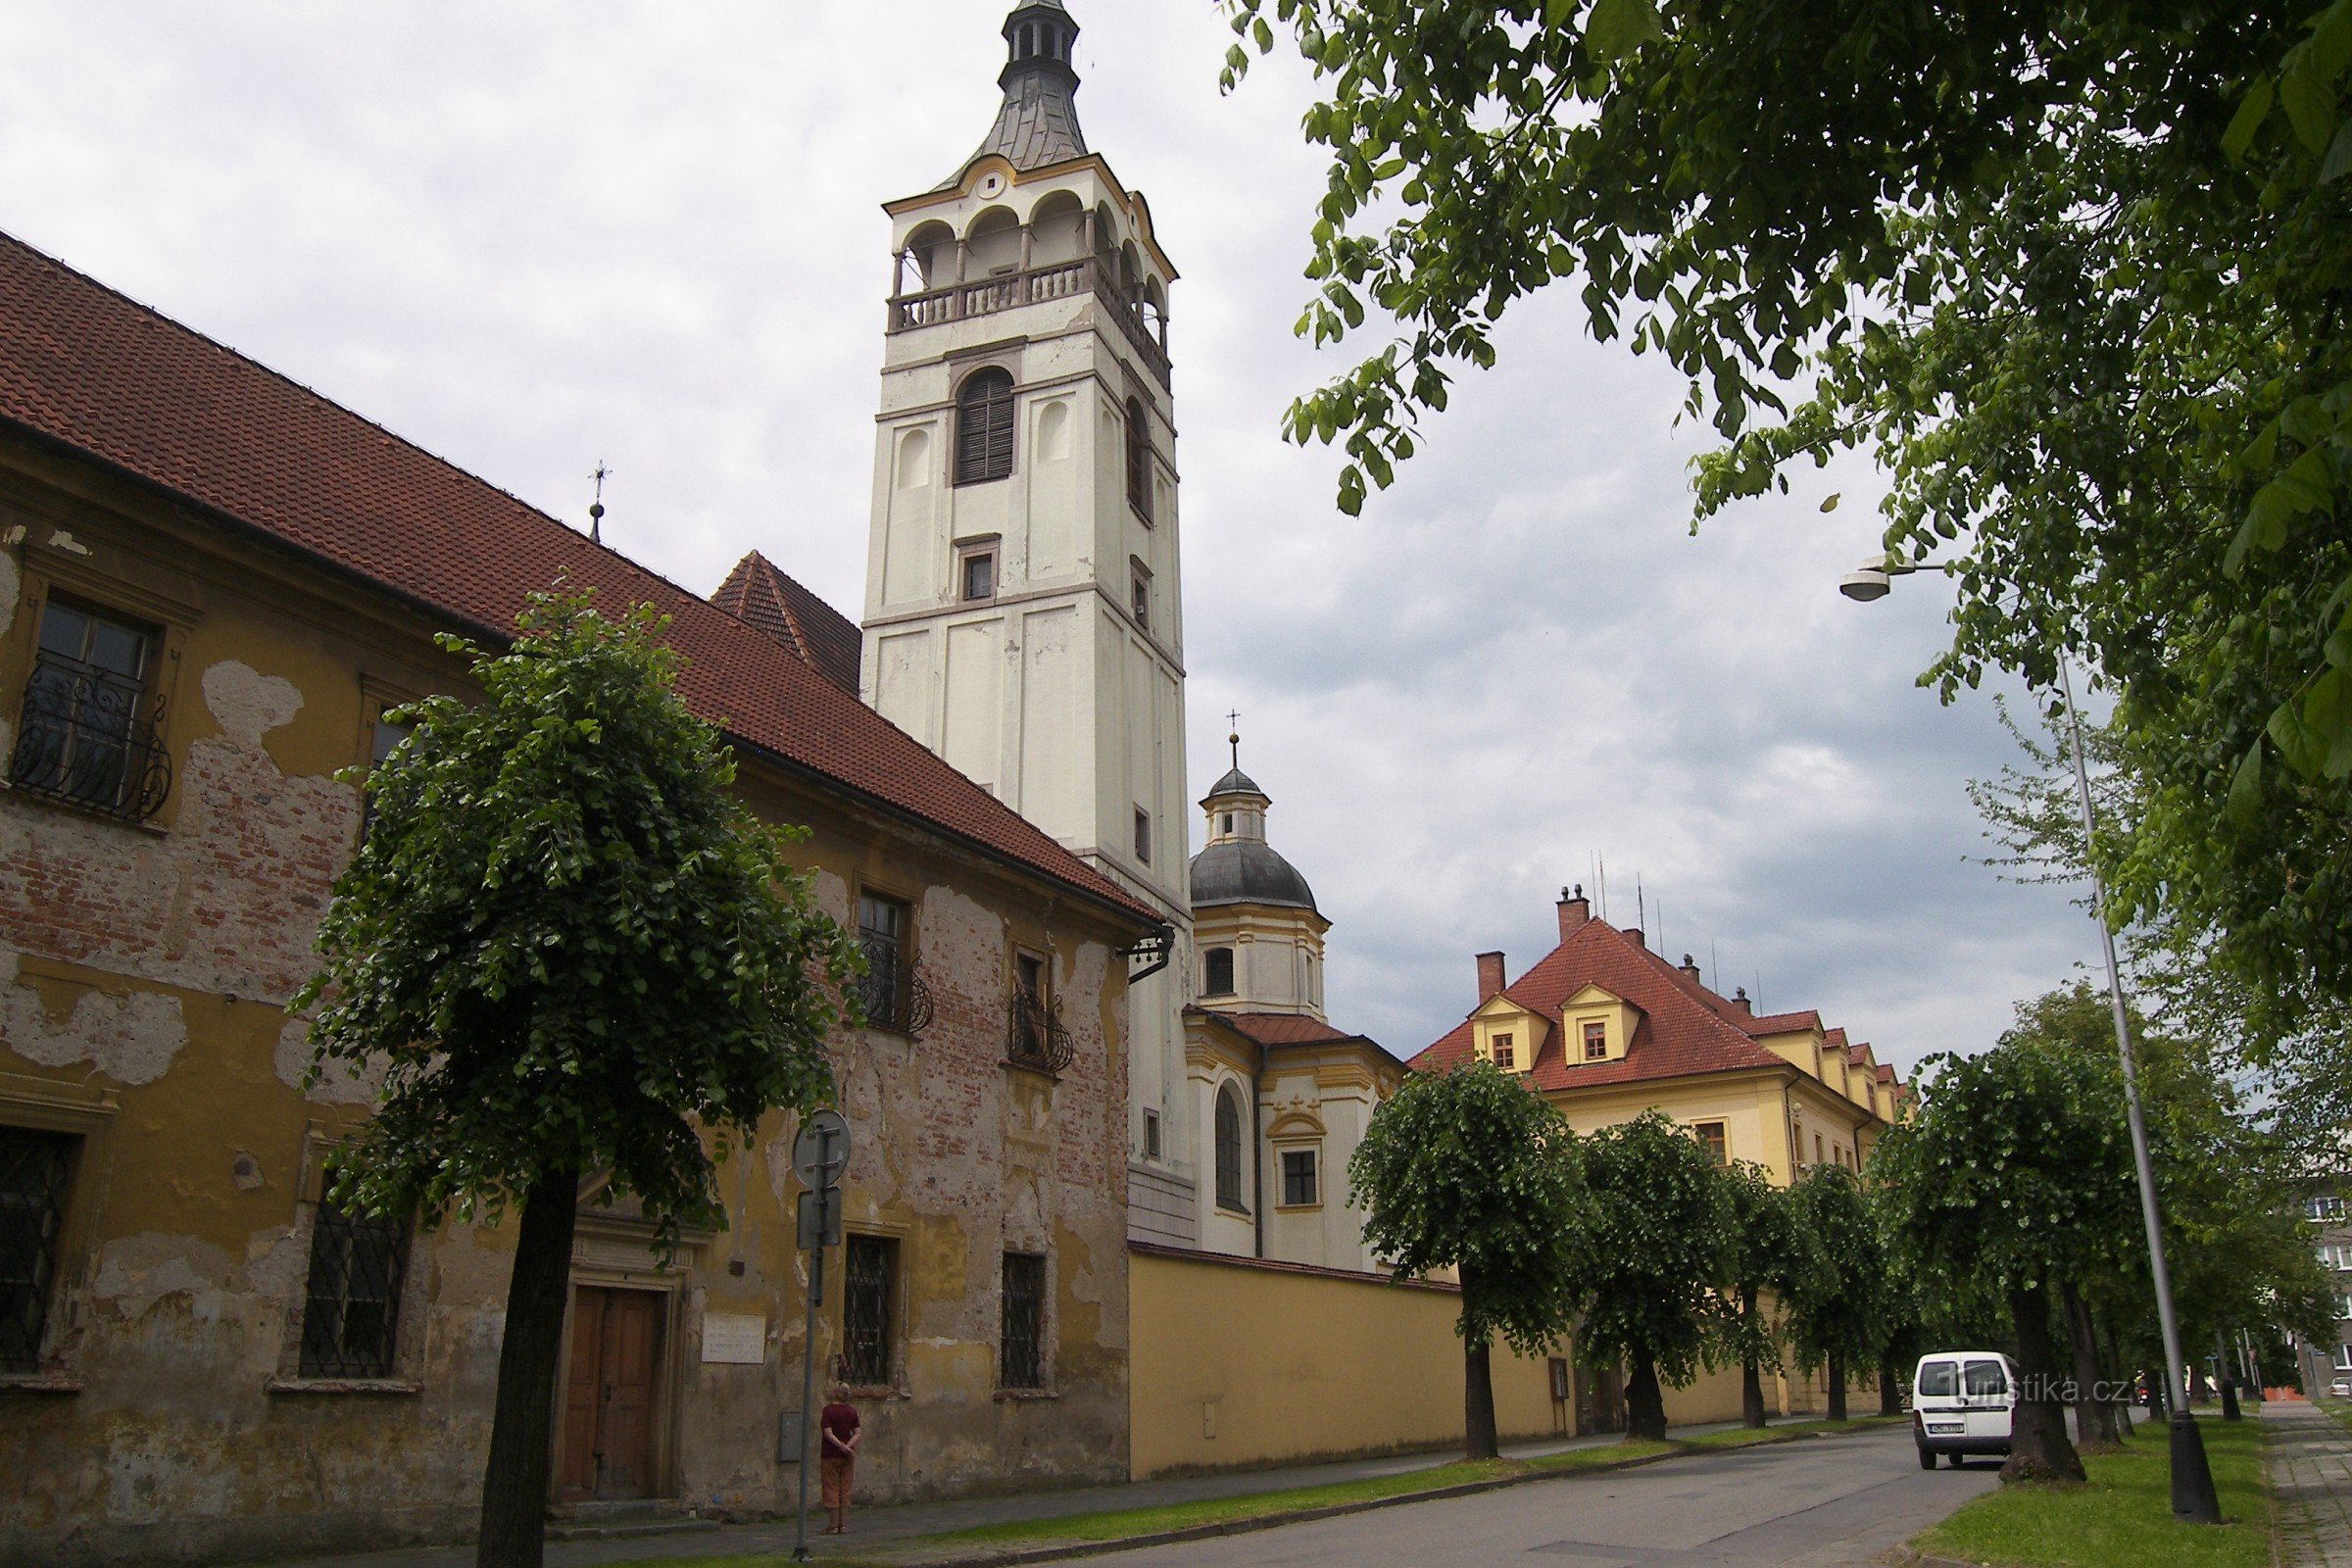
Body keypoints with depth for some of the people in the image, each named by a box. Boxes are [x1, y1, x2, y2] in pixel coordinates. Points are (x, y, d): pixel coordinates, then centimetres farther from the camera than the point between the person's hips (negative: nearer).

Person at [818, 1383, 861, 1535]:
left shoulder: (828, 1410, -12)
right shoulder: (852, 1410, 5)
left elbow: (828, 1433, -18)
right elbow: (857, 1433, 1)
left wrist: (842, 1447, -18)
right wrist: (847, 1446, -9)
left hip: (831, 1455, -5)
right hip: (847, 1456, 5)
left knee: (831, 1490, 3)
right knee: (845, 1490, 10)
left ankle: (834, 1525, 4)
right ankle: (843, 1525, 11)